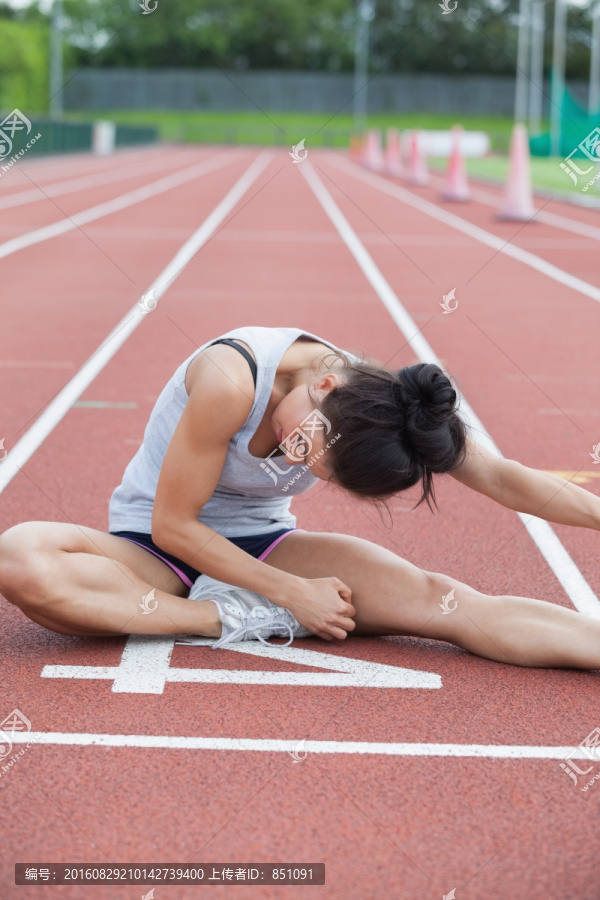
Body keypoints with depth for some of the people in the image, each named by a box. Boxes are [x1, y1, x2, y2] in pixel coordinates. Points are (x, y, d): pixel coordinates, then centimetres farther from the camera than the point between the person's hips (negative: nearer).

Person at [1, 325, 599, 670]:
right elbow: (172, 524, -21)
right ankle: (233, 620, -30)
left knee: (441, 599, -23)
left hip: (261, 542, 3)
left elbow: (501, 479, -9)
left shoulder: (381, 404, -15)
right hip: (154, 546, -2)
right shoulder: (232, 380, -31)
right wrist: (291, 593, -20)